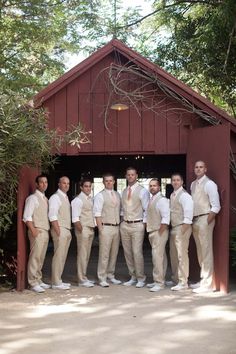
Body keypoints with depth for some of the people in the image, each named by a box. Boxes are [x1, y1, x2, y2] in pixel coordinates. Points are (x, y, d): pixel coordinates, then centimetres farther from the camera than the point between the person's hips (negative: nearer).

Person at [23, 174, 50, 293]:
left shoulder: (45, 199, 18)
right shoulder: (33, 198, -6)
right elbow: (27, 216, -12)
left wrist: (48, 229, 11)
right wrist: (33, 230, -17)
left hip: (45, 231, 8)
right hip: (37, 232, -8)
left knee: (41, 258, 11)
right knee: (35, 257, -7)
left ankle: (38, 280, 17)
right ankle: (33, 283, -3)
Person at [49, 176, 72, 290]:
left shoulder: (66, 197, 18)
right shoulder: (55, 197, -8)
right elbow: (52, 216, -15)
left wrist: (69, 231, 13)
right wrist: (58, 232, -19)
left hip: (67, 230, 9)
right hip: (60, 230, -9)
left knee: (63, 257, 11)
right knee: (58, 256, -7)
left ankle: (58, 280, 18)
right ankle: (56, 283, -2)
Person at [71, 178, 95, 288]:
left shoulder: (91, 199, 12)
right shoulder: (78, 200, -11)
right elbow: (75, 218, -15)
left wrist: (93, 228, 6)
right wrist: (81, 230, -16)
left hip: (91, 228, 8)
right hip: (83, 229, -8)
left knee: (87, 254, 14)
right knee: (82, 254, -2)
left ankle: (84, 277, 24)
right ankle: (82, 280, 5)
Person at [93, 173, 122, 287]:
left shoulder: (117, 195, 13)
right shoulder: (100, 196, -4)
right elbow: (97, 214, -8)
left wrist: (120, 226, 8)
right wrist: (101, 230, -13)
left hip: (117, 227, 6)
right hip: (106, 227, -6)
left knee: (114, 253, 11)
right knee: (104, 254, -4)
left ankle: (110, 276, 23)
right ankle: (102, 279, 4)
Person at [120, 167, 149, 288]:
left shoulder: (142, 191, -3)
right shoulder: (124, 191, 13)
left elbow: (147, 209, -5)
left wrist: (144, 224, -9)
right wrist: (122, 220, 8)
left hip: (137, 225, -6)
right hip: (125, 225, 6)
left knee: (137, 252, -9)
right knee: (127, 253, 8)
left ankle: (140, 279, 4)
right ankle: (133, 277, 20)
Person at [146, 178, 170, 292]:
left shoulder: (162, 200, -12)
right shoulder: (151, 200, 15)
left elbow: (166, 218, -19)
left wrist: (159, 232, -19)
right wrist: (148, 228, 12)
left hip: (159, 232, -9)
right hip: (152, 232, 9)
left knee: (157, 256, -11)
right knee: (161, 257, 14)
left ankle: (159, 283, -6)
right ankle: (159, 281, 20)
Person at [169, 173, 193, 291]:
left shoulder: (184, 195, -11)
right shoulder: (172, 195, 16)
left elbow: (188, 212, -19)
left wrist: (184, 228, -22)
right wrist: (169, 226, 15)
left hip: (182, 228, -9)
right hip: (173, 228, 9)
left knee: (182, 255, -8)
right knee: (173, 255, 15)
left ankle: (183, 282, -3)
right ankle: (176, 279, 27)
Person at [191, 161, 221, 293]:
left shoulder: (209, 184, -10)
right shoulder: (193, 184, 13)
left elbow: (216, 206, -13)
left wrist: (206, 222, -16)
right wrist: (192, 221, 8)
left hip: (205, 219, -8)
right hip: (195, 220, 8)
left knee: (206, 252, -6)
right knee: (200, 252, 14)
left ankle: (207, 284, -1)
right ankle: (203, 280, 25)